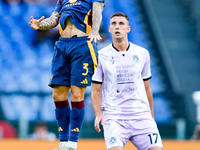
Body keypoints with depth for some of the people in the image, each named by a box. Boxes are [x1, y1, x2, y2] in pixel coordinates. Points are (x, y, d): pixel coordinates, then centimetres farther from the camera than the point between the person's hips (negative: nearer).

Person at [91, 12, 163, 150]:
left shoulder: (142, 54, 10)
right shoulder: (101, 56, 3)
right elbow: (96, 91, 4)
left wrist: (151, 116, 18)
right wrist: (98, 113, -11)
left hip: (141, 116, 2)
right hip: (113, 117, -2)